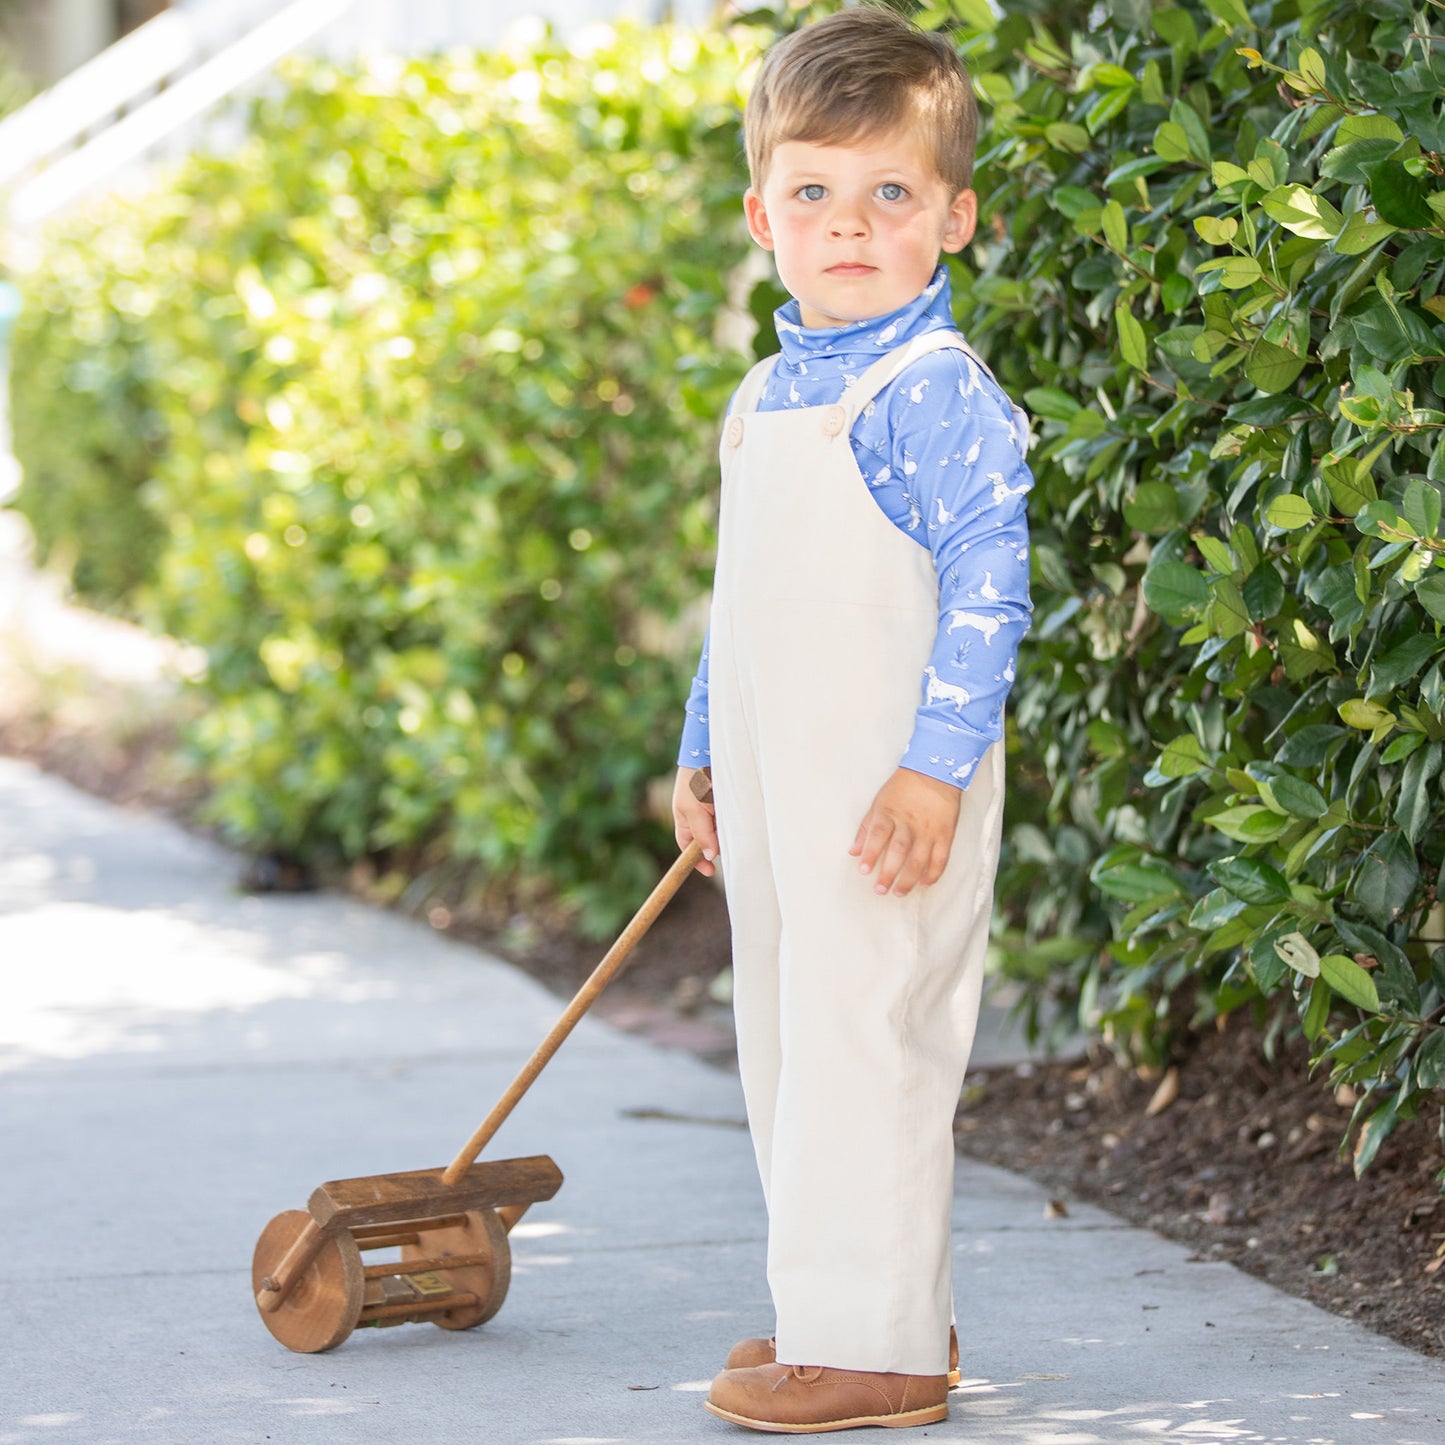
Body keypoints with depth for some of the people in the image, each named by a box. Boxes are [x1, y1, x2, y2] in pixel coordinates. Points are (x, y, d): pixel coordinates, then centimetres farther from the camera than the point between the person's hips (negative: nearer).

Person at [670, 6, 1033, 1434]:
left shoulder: (935, 392, -12)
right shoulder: (764, 398, 15)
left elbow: (986, 587, -17)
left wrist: (939, 764, -22)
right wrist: (701, 755, 23)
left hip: (890, 793, -9)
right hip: (779, 784, 9)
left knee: (864, 1039, -7)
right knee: (788, 1040, 14)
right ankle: (851, 1304, 25)